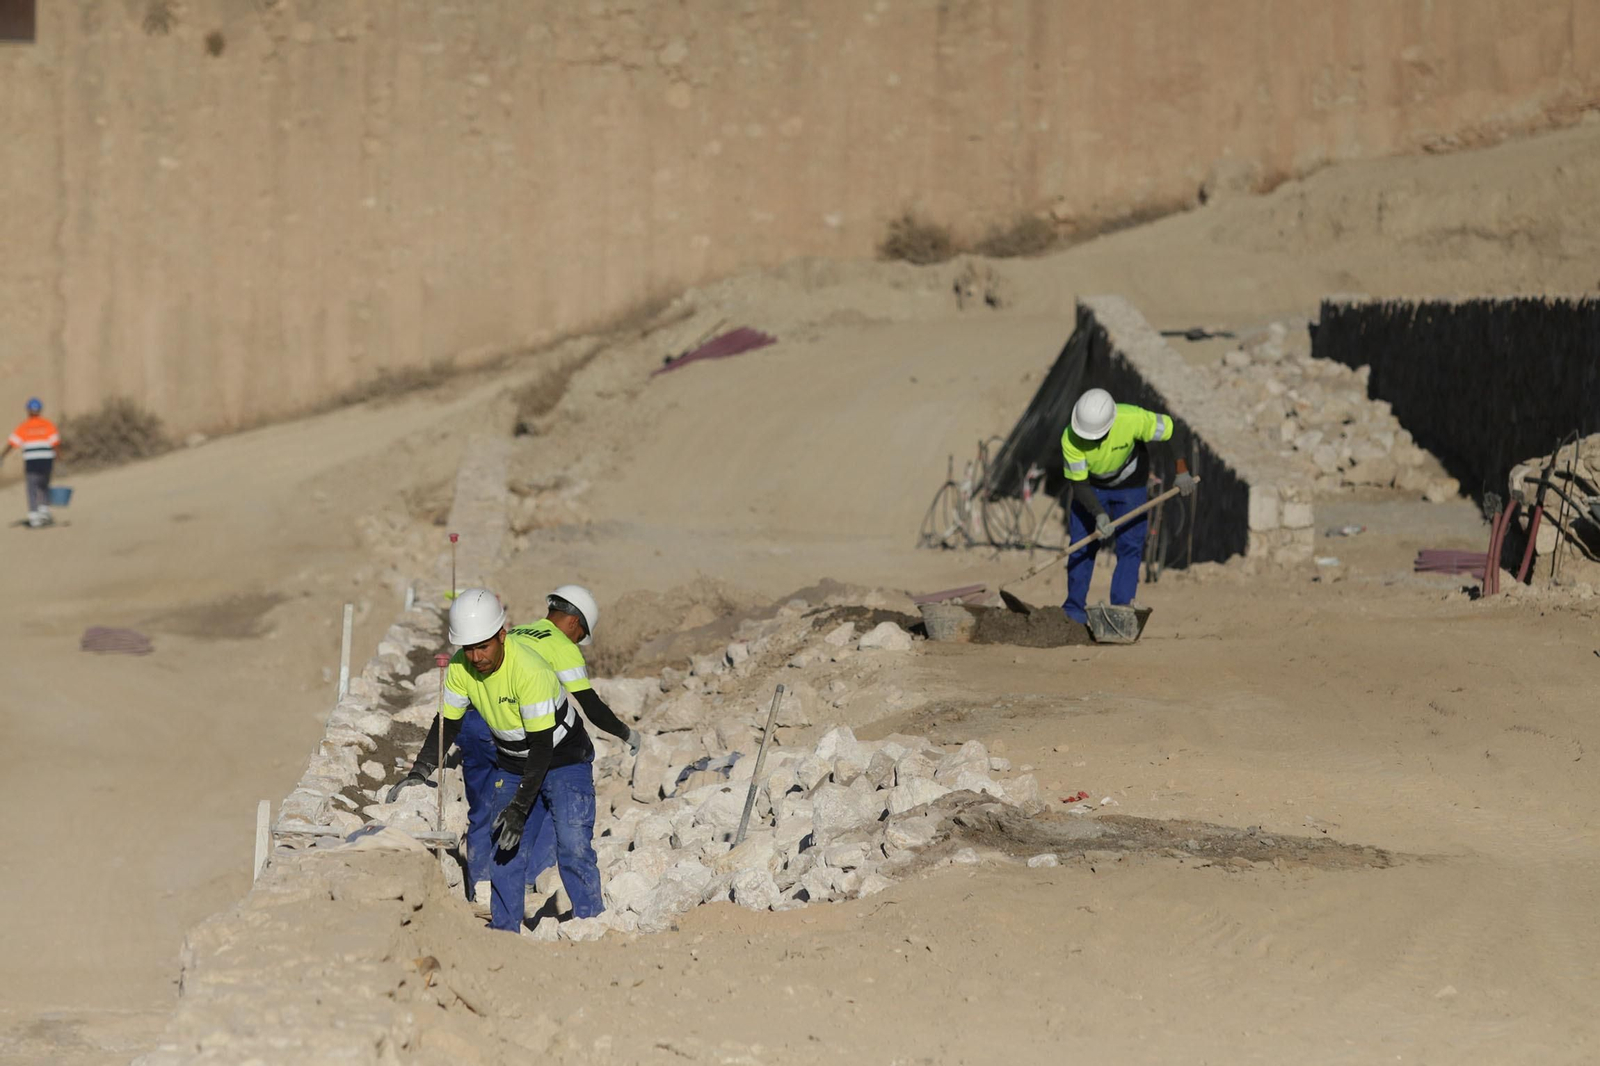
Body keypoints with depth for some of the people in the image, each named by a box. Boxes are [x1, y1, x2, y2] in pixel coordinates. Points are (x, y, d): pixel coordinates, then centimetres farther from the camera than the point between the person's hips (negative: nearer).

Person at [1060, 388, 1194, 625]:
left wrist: (1182, 472, -16)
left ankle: (1121, 608, -6)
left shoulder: (1133, 419, -36)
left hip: (1130, 486, 0)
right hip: (1091, 486, 0)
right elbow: (1078, 484, -25)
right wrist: (1099, 514, -38)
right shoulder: (1070, 439, -33)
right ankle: (1074, 609, 6)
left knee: (1130, 547, -7)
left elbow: (1172, 431, -20)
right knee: (1082, 545, -4)